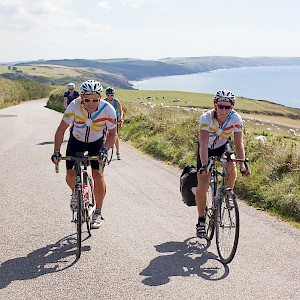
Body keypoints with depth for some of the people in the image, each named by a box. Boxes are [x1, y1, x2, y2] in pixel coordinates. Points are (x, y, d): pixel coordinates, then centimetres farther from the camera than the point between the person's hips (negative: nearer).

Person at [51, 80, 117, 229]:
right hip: (76, 141, 1)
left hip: (96, 143, -1)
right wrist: (56, 152, -30)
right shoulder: (74, 106, -30)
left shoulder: (108, 109, -29)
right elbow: (61, 129, -21)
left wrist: (105, 149, -33)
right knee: (71, 175, -10)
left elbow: (113, 134, -16)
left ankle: (98, 213, -2)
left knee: (98, 174, -16)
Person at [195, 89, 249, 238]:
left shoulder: (236, 119, -26)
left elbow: (239, 144, -28)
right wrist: (204, 165, -51)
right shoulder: (207, 118, -33)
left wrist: (242, 164, -40)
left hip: (223, 145, 2)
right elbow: (203, 144, -40)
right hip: (207, 148, -2)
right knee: (202, 186, -10)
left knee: (231, 164, -31)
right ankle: (201, 220, 6)